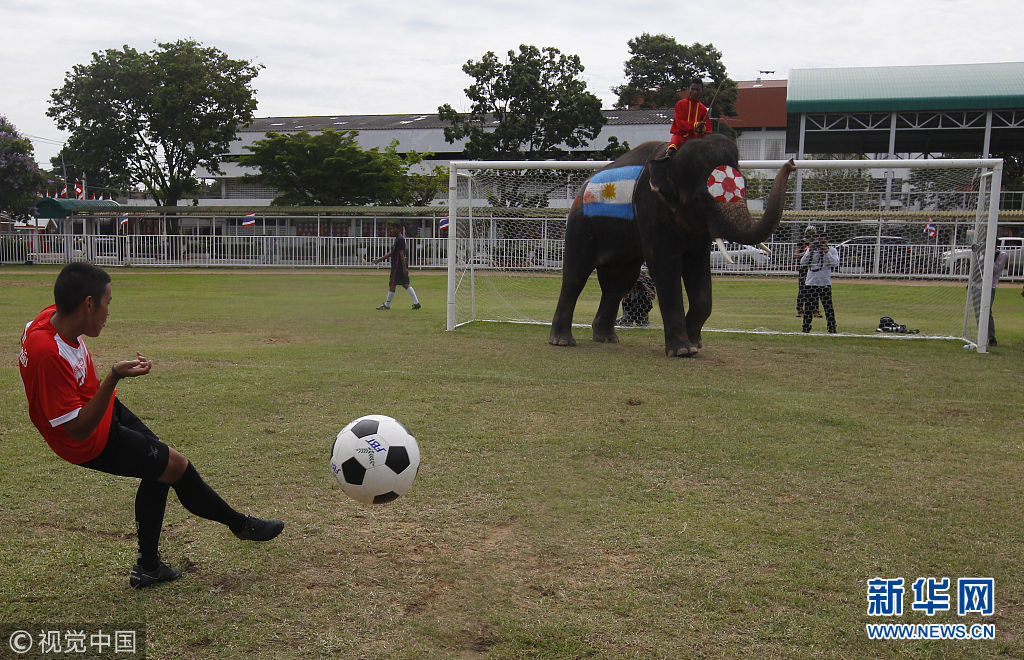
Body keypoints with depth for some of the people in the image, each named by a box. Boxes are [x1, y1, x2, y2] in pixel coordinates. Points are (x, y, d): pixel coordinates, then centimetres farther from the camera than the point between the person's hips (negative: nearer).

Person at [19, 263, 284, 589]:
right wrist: (113, 378, -41)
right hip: (92, 443, -9)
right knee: (176, 466, -1)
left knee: (159, 471, 16)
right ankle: (240, 524, 22)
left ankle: (147, 567, 29)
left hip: (106, 410, 9)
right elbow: (79, 429, -33)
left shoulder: (54, 318, -11)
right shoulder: (49, 354, -38)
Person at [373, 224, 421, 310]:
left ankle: (387, 305, 10)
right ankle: (416, 303, 4)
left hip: (398, 265, -10)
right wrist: (380, 259, 26)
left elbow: (402, 255, -20)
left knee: (392, 284, 0)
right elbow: (392, 253, 24)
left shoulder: (400, 239, -15)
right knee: (405, 284, 8)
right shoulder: (398, 239, 17)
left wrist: (404, 268, -23)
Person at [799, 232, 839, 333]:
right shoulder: (811, 249, 10)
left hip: (825, 283, -2)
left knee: (828, 307, -5)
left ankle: (832, 329, 2)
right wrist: (810, 251, -14)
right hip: (810, 283, 2)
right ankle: (805, 329, 15)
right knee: (808, 307, 6)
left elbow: (836, 264, -12)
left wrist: (826, 252, -19)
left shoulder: (832, 250, 3)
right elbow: (802, 262, -3)